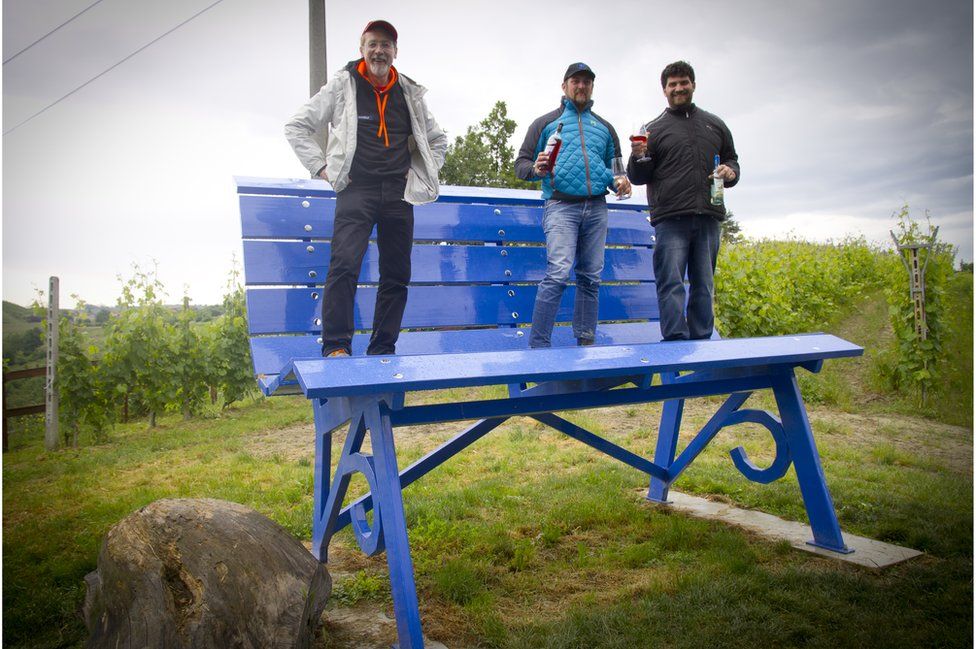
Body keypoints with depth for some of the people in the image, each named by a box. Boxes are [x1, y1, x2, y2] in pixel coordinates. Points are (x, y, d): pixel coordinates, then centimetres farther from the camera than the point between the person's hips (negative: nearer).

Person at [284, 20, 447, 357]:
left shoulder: (410, 93, 15)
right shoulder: (342, 86, 6)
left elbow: (438, 139, 28)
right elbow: (297, 127, 8)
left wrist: (421, 173, 14)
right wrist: (322, 167, -1)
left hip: (399, 196, 4)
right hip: (356, 192, -3)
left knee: (397, 275, 2)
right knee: (344, 265, -20)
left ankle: (382, 350, 10)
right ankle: (336, 346, -13)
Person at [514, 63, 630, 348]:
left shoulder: (604, 127, 22)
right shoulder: (546, 123, 11)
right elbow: (521, 164, 7)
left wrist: (619, 180, 1)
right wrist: (536, 169, -17)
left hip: (596, 209, 5)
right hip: (561, 207, -4)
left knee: (591, 278, 5)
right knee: (558, 274, -18)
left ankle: (586, 342, 14)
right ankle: (538, 344, -14)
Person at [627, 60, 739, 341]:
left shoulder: (716, 125, 19)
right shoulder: (654, 129, 9)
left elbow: (732, 161, 26)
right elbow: (637, 178, 7)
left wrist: (730, 172, 3)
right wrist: (639, 158, -15)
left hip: (709, 218, 4)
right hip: (670, 220, -3)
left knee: (704, 285, 7)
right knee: (671, 283, -9)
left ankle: (701, 342, 14)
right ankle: (677, 343, -7)